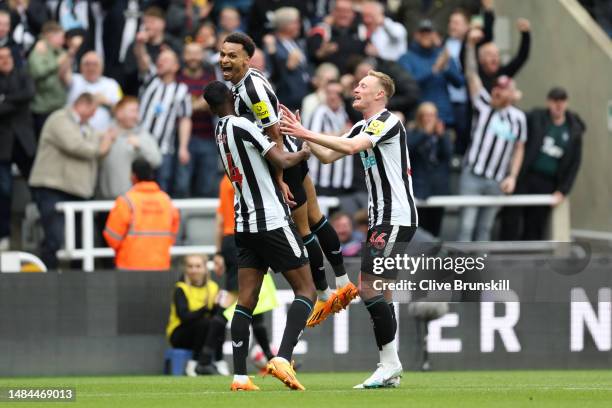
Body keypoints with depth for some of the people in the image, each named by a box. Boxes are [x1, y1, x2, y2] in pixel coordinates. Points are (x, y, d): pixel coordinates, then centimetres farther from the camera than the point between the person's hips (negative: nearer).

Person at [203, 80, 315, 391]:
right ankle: (282, 359, -18)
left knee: (246, 301, 5)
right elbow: (281, 161, -16)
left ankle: (239, 376, -1)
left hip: (244, 224, 7)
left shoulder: (220, 132, 11)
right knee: (306, 290, -1)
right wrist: (305, 152, 2)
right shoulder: (241, 126, -13)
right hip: (273, 222, -7)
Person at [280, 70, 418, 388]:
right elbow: (328, 156, 16)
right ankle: (390, 372, 7)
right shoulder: (362, 127, 18)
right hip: (382, 218, 10)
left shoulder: (388, 122, -12)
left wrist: (307, 134, -25)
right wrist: (302, 135, 3)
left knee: (368, 286, -14)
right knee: (379, 292, 7)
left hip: (396, 217, -10)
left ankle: (390, 361, -10)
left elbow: (353, 146, -26)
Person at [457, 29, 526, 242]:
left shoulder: (518, 118, 6)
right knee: (466, 226, -7)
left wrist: (512, 176, 2)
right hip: (472, 175, -2)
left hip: (497, 182, 2)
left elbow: (519, 150, 13)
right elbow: (471, 75, -6)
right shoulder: (483, 105, 1)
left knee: (485, 228, 8)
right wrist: (471, 45, -15)